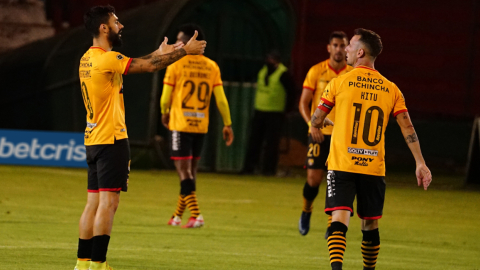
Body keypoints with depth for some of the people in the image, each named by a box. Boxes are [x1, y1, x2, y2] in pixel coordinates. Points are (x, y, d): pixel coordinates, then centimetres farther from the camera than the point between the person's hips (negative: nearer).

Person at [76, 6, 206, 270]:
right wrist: (185, 50, -4)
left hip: (94, 139, 9)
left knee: (94, 202, 10)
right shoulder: (107, 59, -16)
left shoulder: (87, 58, 12)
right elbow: (149, 66, -13)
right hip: (111, 139, -9)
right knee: (108, 202, -9)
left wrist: (159, 52, 31)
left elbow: (136, 64, 25)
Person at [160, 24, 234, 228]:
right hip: (201, 126, 5)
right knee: (190, 170, 14)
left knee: (184, 170, -4)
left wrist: (165, 114, 16)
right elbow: (221, 99, 0)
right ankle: (178, 216, 23)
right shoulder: (211, 67, 3)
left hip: (180, 125, -5)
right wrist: (227, 125, 7)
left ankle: (196, 215, -16)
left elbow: (165, 98, -4)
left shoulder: (176, 64, -7)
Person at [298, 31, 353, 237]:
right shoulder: (316, 71, 0)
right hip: (319, 133, -1)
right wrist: (312, 124, -16)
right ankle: (306, 210, 23)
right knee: (314, 177, -6)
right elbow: (304, 103, 0)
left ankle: (332, 225, 4)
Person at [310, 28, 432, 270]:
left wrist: (326, 122, 27)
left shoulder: (339, 83, -1)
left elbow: (316, 121, 3)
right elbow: (408, 128, 1)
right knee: (370, 226, 15)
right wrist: (420, 164, 1)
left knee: (339, 221, -12)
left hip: (341, 166, -3)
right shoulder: (391, 89, 7)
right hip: (374, 169, 3)